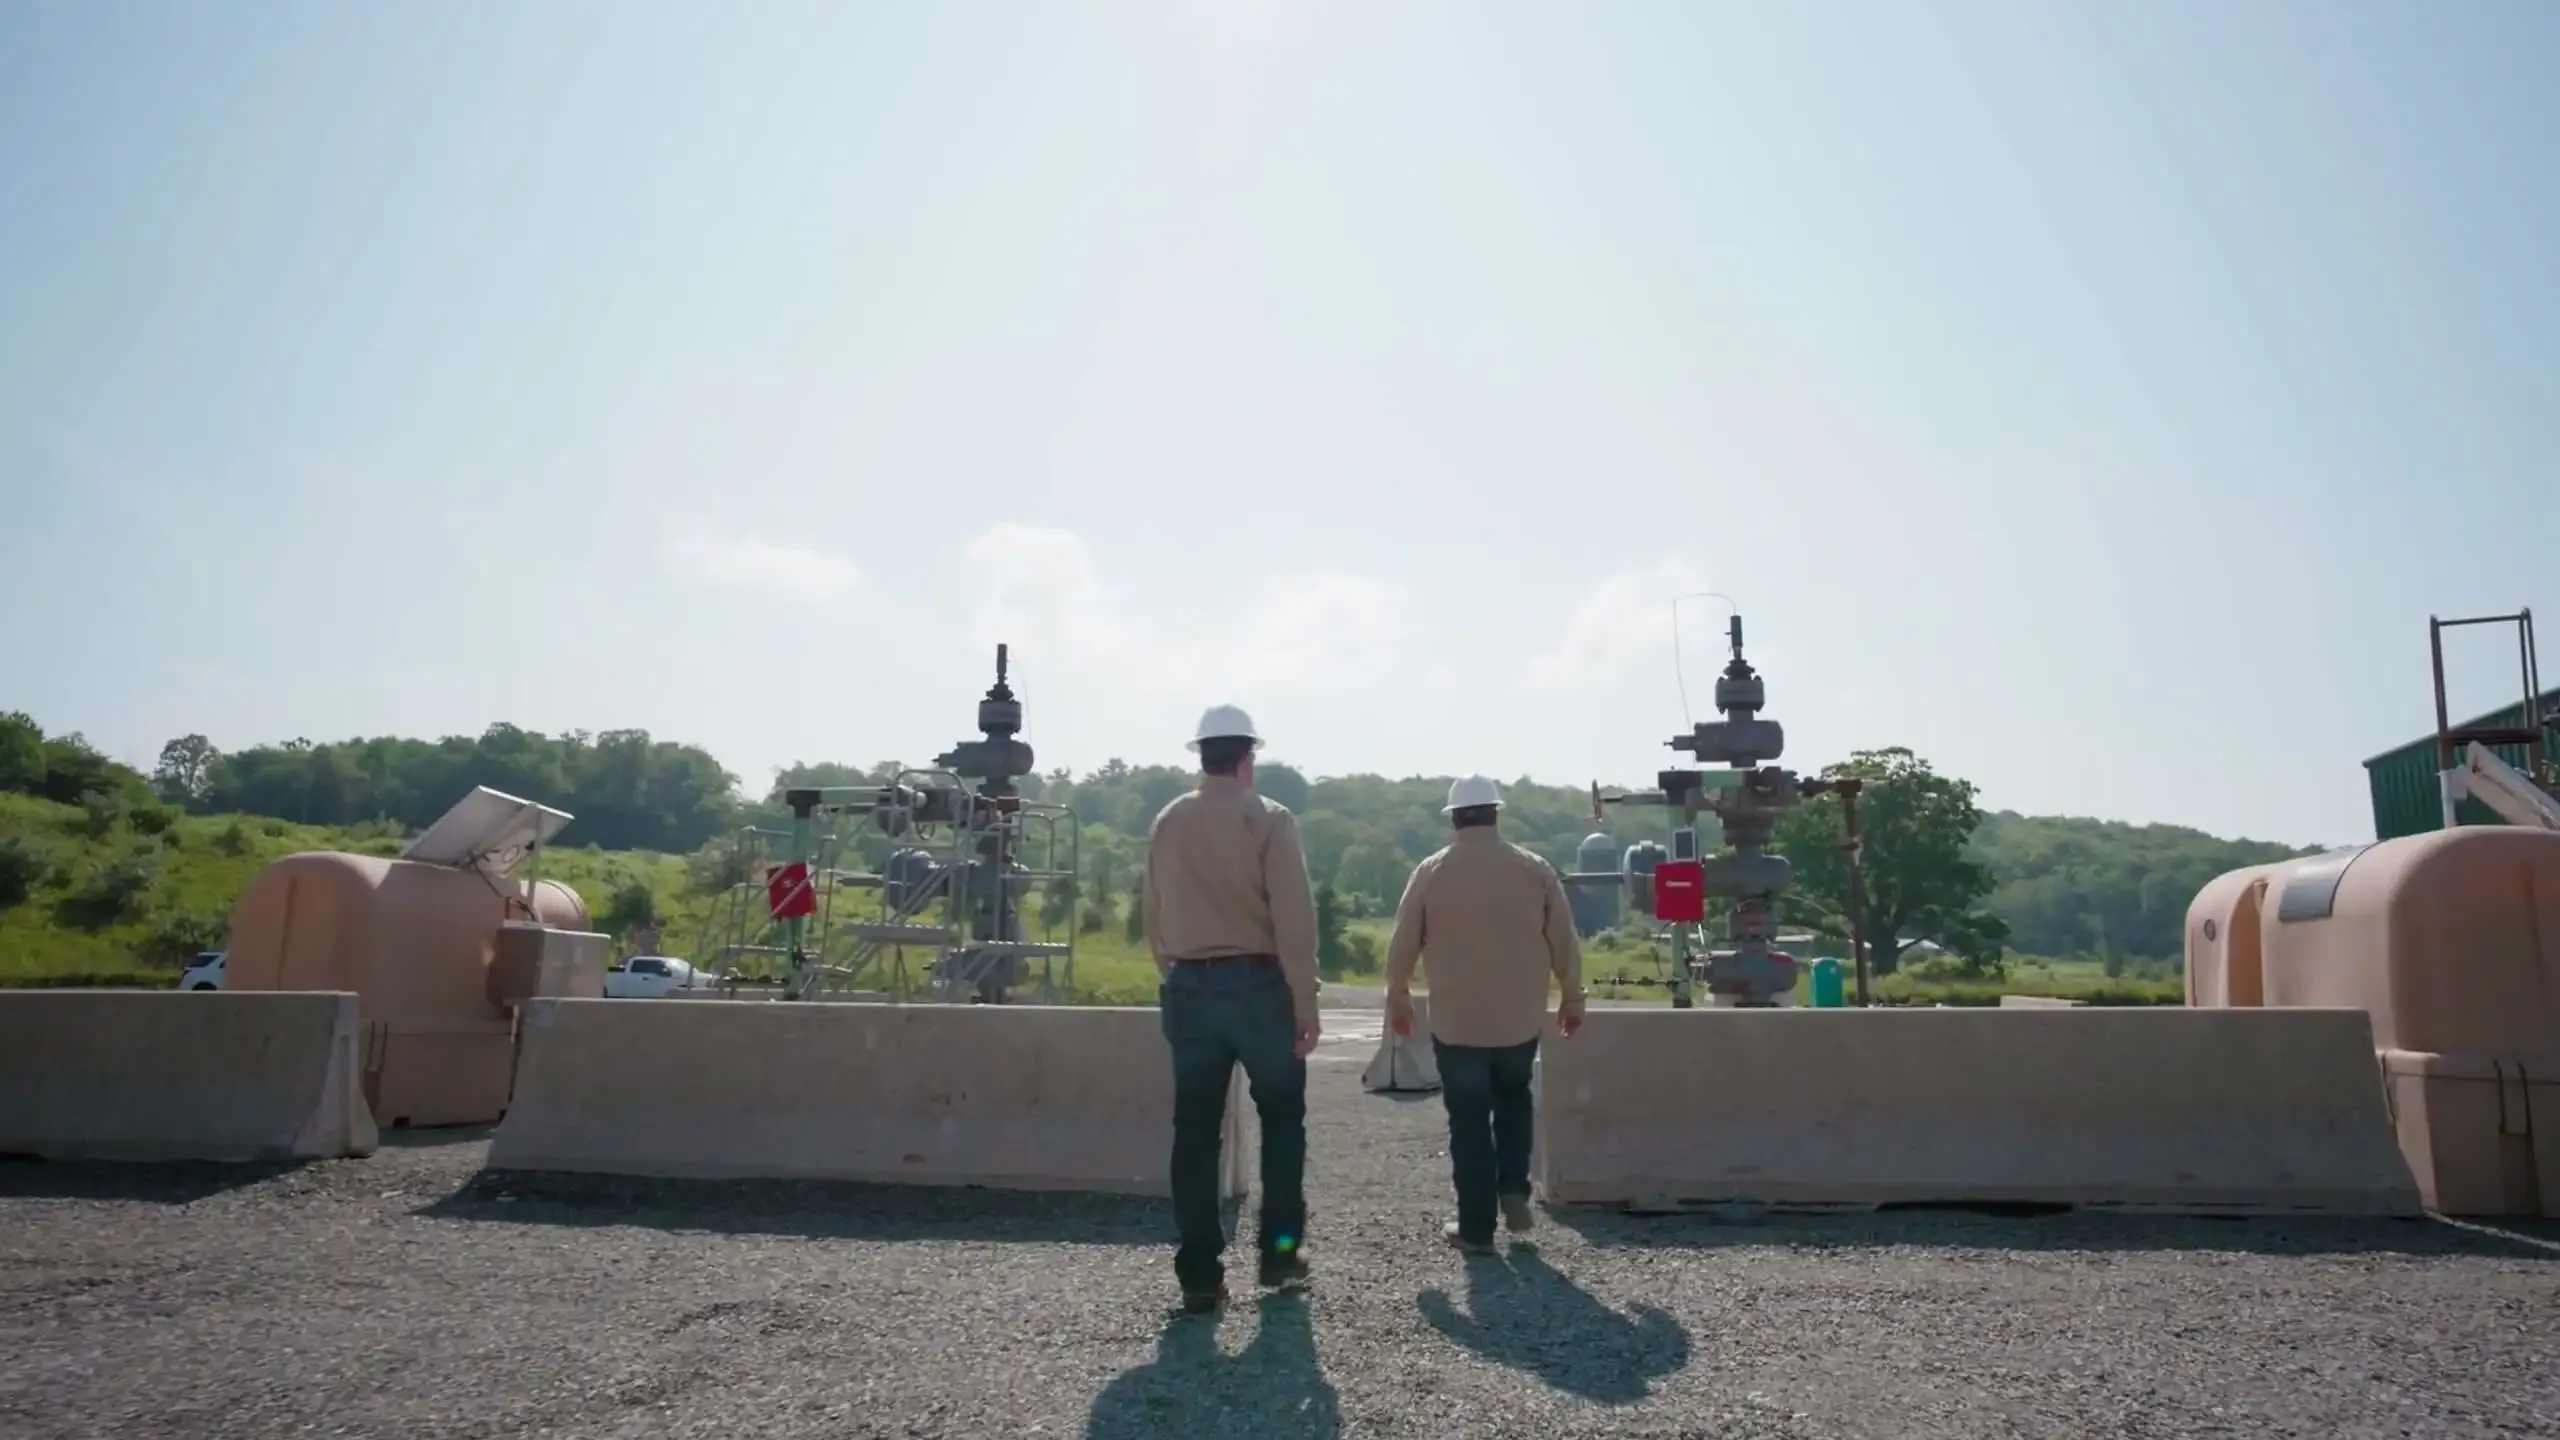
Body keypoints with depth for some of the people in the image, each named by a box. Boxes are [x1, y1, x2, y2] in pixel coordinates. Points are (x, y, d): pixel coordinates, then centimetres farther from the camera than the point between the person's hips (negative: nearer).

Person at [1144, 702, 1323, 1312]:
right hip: (1257, 983, -3)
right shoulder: (1269, 819, -7)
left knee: (1195, 1131, 7)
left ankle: (1199, 1274, 10)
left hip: (1188, 987, 4)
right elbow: (1294, 918, -11)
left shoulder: (1166, 823, 6)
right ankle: (1278, 1250, 19)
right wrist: (1304, 1003, -7)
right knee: (1281, 1118, 15)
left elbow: (1154, 918, 9)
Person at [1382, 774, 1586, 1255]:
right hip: (1521, 1017, 2)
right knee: (1513, 1098, 26)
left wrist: (1398, 997, 15)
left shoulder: (1431, 871, -6)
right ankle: (1514, 1192, 14)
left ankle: (1476, 1228, 11)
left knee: (1469, 1123, 6)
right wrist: (1572, 998, 15)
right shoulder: (1536, 870, -2)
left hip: (1456, 1020, -2)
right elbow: (1564, 943, 1)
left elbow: (1403, 943, 0)